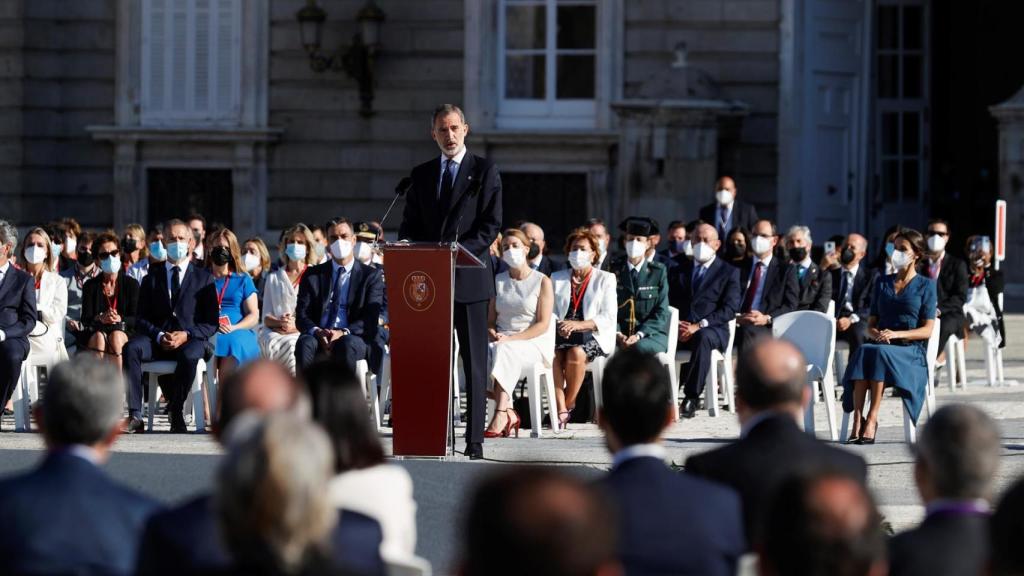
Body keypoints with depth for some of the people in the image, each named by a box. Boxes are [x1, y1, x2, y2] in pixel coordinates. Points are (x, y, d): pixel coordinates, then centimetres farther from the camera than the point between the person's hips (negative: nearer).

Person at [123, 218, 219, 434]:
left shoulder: (204, 278, 13)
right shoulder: (151, 280, 19)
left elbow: (211, 323, 5)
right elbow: (141, 319, 11)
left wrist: (186, 335, -12)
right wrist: (159, 336, -10)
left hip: (190, 340, -2)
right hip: (157, 341, 2)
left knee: (189, 356, -38)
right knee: (131, 348, -30)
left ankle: (176, 412, -19)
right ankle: (135, 415, -35)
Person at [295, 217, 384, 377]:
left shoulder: (371, 275, 11)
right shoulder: (313, 275, 18)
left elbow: (371, 319, -1)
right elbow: (301, 316, 8)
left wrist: (344, 333, -20)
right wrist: (317, 332, -16)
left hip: (354, 338, -2)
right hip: (319, 338, 2)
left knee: (347, 345, -37)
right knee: (305, 344, -33)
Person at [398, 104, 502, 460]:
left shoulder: (485, 172, 3)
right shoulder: (421, 175, 15)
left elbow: (492, 224, -4)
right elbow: (409, 226, 15)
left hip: (469, 279, -4)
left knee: (474, 362, -2)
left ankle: (475, 440, -3)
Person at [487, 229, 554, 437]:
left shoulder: (542, 282, 3)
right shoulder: (498, 281, 18)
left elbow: (543, 324, -5)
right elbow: (490, 320, 17)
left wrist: (512, 338, -17)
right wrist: (494, 334, -8)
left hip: (535, 343, -4)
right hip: (503, 340, 4)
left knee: (505, 351, -38)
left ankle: (500, 415, -44)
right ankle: (509, 414, -29)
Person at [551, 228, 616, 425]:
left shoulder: (605, 279, 11)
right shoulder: (557, 278, 22)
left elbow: (608, 318, -1)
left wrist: (577, 325, -15)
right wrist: (560, 326, -12)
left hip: (592, 336, -2)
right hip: (562, 335, 2)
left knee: (576, 353, -37)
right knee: (552, 354, -33)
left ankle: (568, 404, -18)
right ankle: (561, 410, -34)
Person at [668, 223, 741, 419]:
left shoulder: (729, 272, 11)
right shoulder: (679, 269, 22)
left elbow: (729, 309, -2)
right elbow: (668, 302, 14)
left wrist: (699, 326, -15)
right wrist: (674, 324, -8)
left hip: (711, 330, -3)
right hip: (680, 330, 3)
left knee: (702, 337, -40)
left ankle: (692, 397, -37)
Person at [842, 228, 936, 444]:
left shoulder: (926, 285, 9)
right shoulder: (882, 283, 22)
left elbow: (927, 330, 1)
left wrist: (897, 334, -14)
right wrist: (875, 333, -6)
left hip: (910, 348, -3)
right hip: (880, 344, 3)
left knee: (880, 353, -38)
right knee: (863, 352, -34)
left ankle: (872, 419, -41)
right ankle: (857, 418, -45)